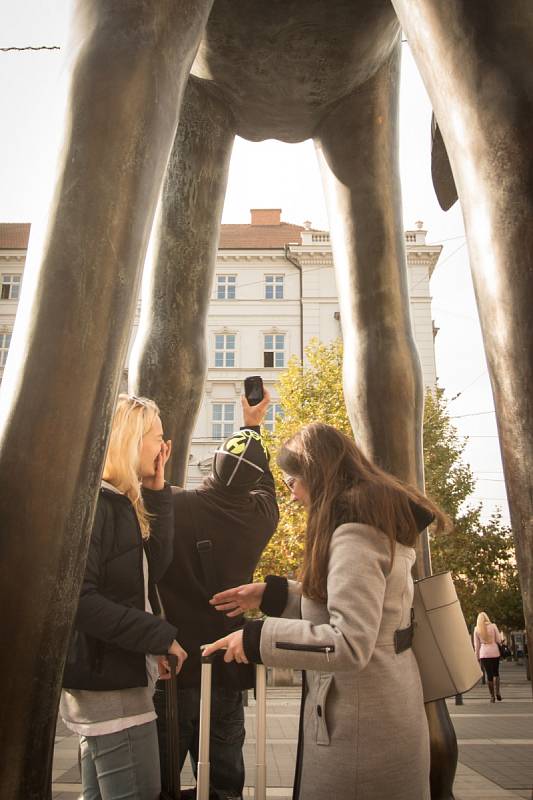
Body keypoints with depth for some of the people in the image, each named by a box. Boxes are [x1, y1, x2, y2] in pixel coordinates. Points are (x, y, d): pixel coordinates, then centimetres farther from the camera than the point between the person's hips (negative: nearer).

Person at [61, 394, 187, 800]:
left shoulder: (119, 502, 9)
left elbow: (155, 565, 4)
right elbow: (80, 598, -26)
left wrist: (156, 490, -1)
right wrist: (160, 636, -22)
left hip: (118, 675, 9)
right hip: (107, 680, -9)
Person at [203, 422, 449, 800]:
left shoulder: (355, 532, -23)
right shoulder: (379, 519, 9)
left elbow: (350, 644, -28)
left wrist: (257, 637, -22)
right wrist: (272, 594, 11)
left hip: (361, 721, -10)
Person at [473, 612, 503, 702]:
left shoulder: (477, 629, 3)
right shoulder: (493, 626, 1)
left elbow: (476, 644, 5)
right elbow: (499, 640, 0)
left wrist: (477, 657, 11)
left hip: (484, 653, 0)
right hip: (494, 652, 0)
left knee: (489, 674, 5)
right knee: (496, 673, 17)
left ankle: (492, 696, 5)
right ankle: (497, 692, 5)